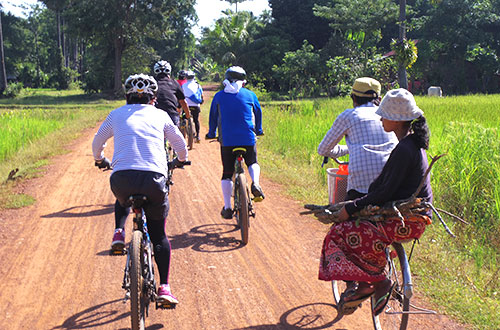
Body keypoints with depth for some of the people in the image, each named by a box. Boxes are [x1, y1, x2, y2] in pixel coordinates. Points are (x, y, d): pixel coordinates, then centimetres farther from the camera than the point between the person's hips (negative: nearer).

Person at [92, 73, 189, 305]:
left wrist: (100, 160, 51)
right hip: (154, 179, -1)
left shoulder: (116, 115, 18)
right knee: (159, 234, 16)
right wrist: (181, 160, 50)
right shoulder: (160, 115, 18)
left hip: (122, 177, 1)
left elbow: (97, 143, 30)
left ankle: (119, 232, 13)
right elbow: (180, 144, 29)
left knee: (123, 200, 39)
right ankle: (164, 287, 6)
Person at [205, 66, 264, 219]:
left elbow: (213, 117, 13)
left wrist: (211, 134, 28)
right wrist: (258, 131, 33)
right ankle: (255, 184, -6)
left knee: (227, 173, 9)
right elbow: (258, 113, 17)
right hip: (248, 139, 0)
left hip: (227, 140, 0)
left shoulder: (219, 96, 6)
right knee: (252, 163, 24)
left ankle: (227, 208, 7)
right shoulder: (250, 95, 6)